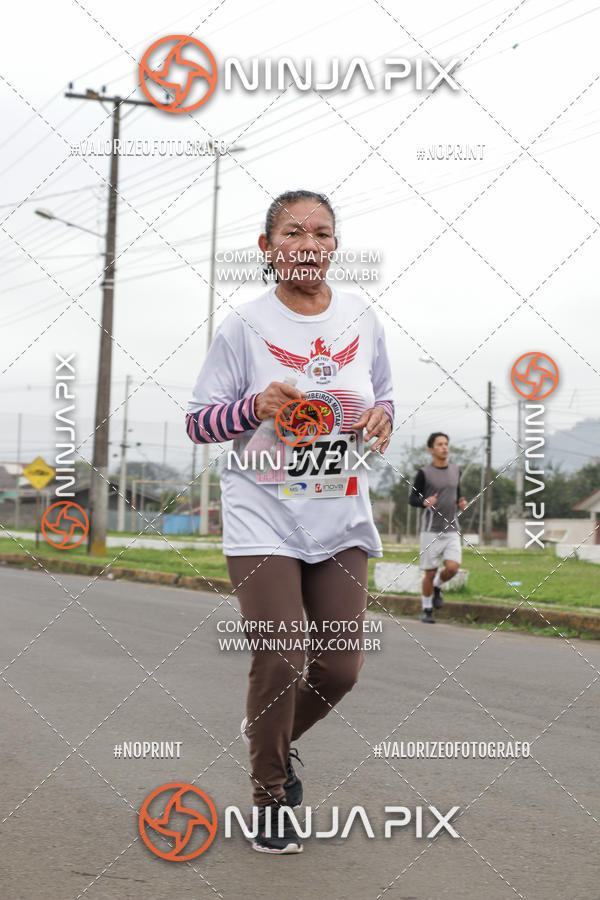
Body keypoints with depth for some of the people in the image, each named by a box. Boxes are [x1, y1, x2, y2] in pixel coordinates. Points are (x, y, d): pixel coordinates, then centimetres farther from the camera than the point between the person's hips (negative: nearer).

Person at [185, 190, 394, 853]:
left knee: (340, 668, 2)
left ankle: (271, 735, 34)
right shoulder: (244, 327, -5)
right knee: (280, 660, -12)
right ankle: (269, 797, 11)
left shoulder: (361, 320, 5)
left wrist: (379, 419, -4)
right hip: (263, 518, -4)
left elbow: (381, 399, 19)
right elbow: (197, 422, -1)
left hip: (341, 520, 4)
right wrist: (256, 406, -19)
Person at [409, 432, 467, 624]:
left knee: (452, 567, -15)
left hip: (451, 530, 3)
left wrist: (461, 503, 0)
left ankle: (437, 586, 17)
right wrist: (425, 502, -21)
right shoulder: (424, 473, -4)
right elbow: (412, 499, 0)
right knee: (430, 572, 0)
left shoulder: (455, 470, 9)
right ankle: (426, 610, 18)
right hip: (431, 530, -3)